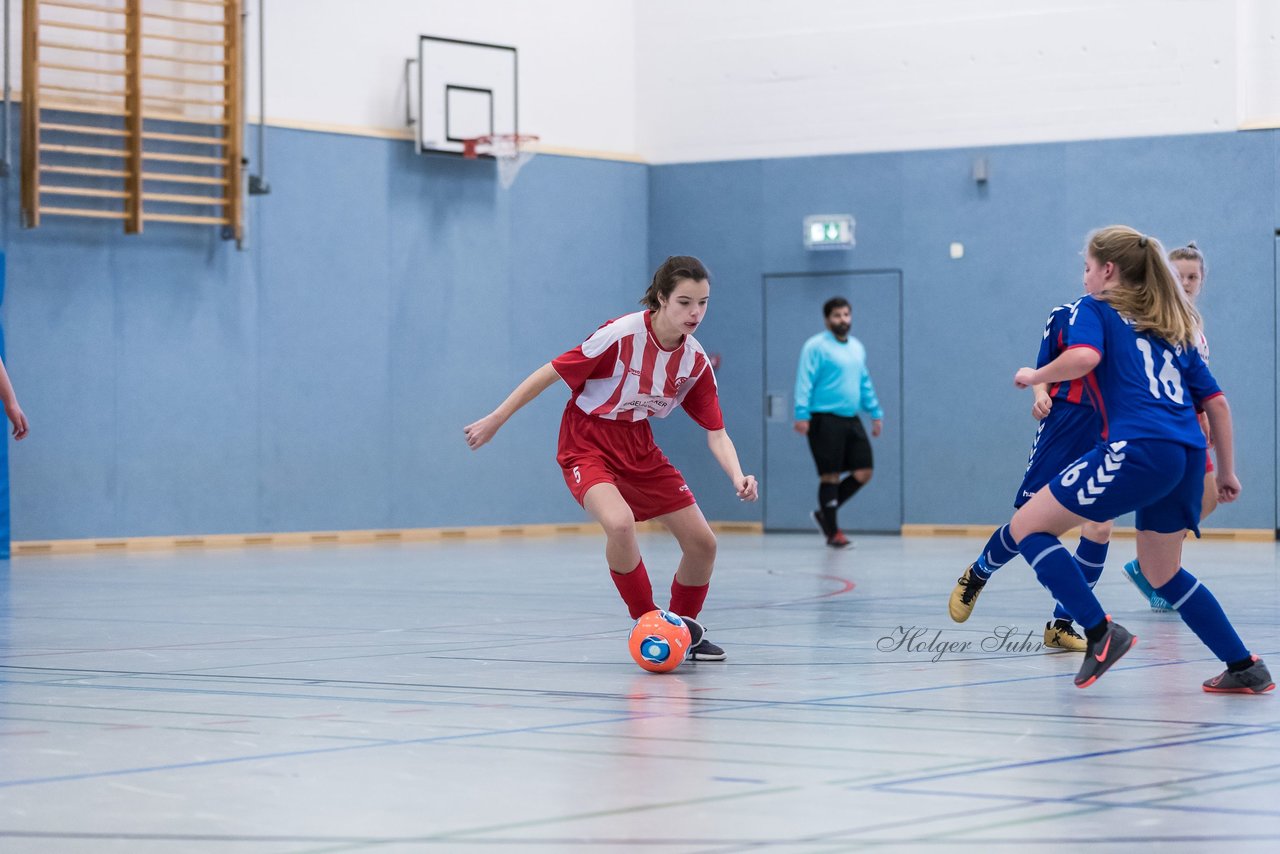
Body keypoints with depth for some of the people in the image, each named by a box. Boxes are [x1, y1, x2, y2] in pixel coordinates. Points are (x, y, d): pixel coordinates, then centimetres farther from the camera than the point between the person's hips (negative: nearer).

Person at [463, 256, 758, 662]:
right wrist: (495, 420, -13)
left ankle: (684, 629, 26)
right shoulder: (622, 334, -24)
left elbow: (715, 431, -3)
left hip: (639, 450, 6)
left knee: (701, 542, 0)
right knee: (620, 523, -34)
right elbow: (552, 372, -16)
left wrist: (737, 476, -22)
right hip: (587, 445, -6)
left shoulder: (695, 361, -7)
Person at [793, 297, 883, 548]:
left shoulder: (857, 348, 17)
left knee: (863, 473, 2)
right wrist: (802, 415, -19)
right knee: (830, 476, -4)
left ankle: (825, 513, 20)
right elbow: (805, 382, -10)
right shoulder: (816, 346, -5)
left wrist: (876, 413, 21)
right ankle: (832, 532, 7)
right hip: (825, 421, -7)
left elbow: (865, 383, 24)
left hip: (851, 420, 7)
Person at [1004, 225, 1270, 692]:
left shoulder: (1095, 309, 9)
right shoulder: (1171, 326, 28)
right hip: (1187, 457, 8)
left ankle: (1100, 633, -10)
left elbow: (1083, 357, -14)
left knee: (1027, 526, 2)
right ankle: (1245, 667, 19)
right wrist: (1226, 471, 29)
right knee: (1162, 573, 24)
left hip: (1137, 450, -8)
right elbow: (1215, 400, 24)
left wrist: (1034, 376, 3)